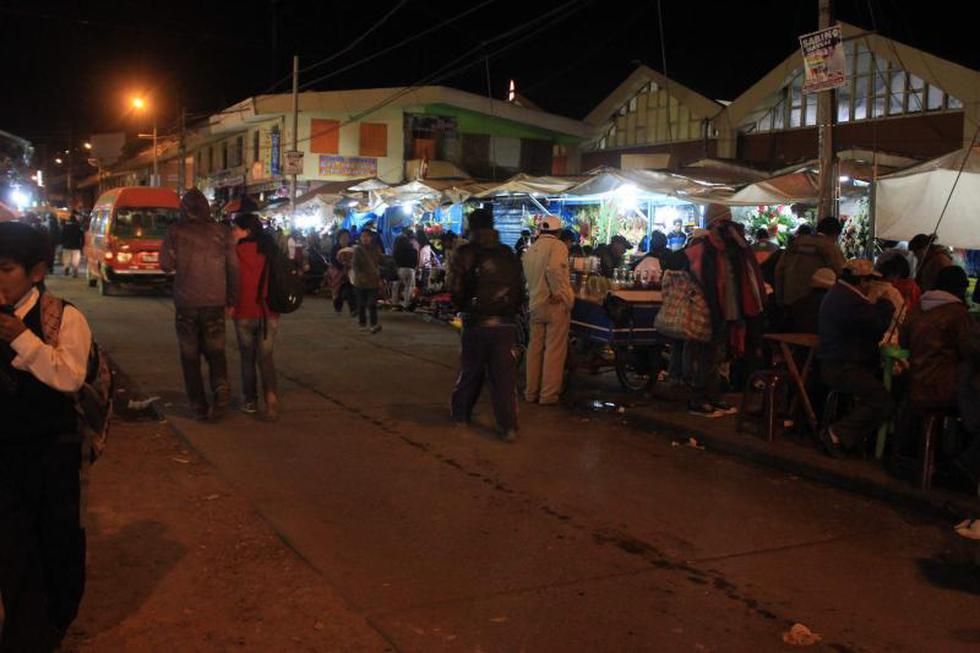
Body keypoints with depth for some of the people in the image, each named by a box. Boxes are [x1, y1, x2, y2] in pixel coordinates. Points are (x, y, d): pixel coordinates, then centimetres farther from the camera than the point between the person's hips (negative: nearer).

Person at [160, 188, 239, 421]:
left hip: (186, 303, -1)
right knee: (215, 350, 14)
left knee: (190, 355, 10)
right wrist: (232, 299, 8)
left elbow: (166, 264, -6)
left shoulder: (176, 231, -3)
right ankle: (220, 386, -12)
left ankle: (199, 406, 9)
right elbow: (233, 267, 0)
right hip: (215, 302, 1)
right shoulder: (221, 232, 0)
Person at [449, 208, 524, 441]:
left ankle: (461, 413, 29)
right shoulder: (509, 254, 6)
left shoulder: (466, 254, -5)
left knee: (470, 371, 14)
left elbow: (456, 290, -9)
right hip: (506, 323, 2)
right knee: (504, 374, 2)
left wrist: (463, 308, 10)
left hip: (476, 323, -1)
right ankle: (508, 427, -1)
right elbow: (520, 289, 7)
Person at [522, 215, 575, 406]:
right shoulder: (558, 246, -10)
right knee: (554, 350, -1)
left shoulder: (530, 249, 12)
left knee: (535, 348, 13)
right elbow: (554, 269, -26)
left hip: (535, 305, 7)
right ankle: (549, 394, 1)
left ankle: (531, 392, 18)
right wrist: (559, 293, -19)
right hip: (555, 305, -6)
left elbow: (527, 276, 13)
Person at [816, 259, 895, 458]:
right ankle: (838, 436, -16)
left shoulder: (837, 293, 17)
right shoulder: (851, 301, -20)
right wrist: (886, 303, 0)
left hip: (834, 365, 12)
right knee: (883, 402, -18)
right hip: (842, 369, -12)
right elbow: (879, 326, -16)